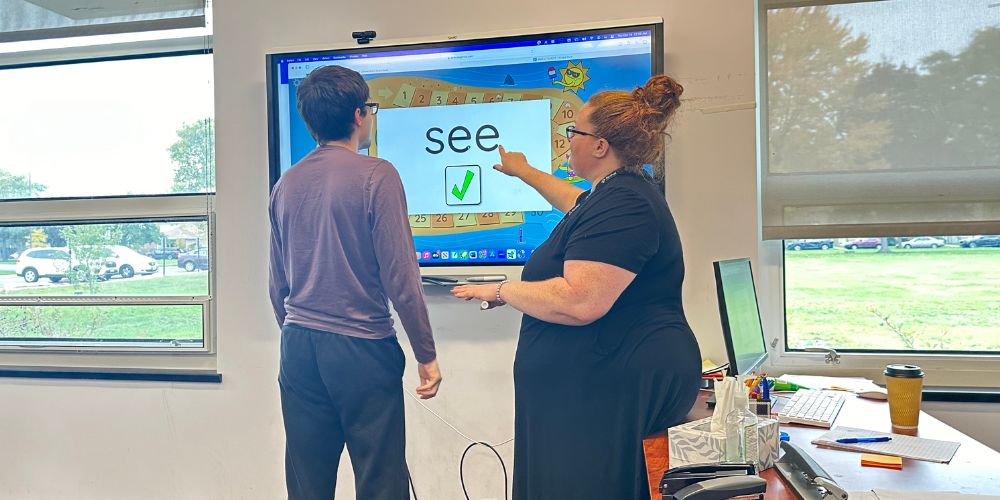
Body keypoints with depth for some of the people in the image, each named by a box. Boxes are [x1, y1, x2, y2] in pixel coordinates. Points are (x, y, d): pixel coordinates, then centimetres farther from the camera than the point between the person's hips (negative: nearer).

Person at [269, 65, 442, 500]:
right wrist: (426, 355, -4)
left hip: (299, 350, 6)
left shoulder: (286, 184, 7)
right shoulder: (376, 176, -10)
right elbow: (400, 276, -13)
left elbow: (278, 285, 14)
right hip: (363, 349, -6)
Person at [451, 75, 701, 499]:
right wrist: (524, 172, 51)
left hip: (614, 384, -11)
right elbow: (577, 203, 40)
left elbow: (579, 302, -29)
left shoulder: (622, 204, -19)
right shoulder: (620, 192, 15)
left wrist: (502, 291, -13)